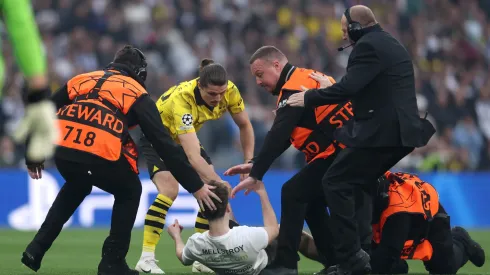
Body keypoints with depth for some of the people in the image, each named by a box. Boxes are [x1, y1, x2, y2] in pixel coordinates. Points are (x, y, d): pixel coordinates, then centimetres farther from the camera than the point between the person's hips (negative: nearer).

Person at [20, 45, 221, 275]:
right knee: (129, 192, 27)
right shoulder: (137, 94, 15)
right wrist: (196, 187, 11)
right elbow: (164, 143, 10)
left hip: (63, 152, 5)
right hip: (100, 156, -4)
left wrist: (34, 157, 38)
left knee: (76, 186, 38)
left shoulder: (82, 80, 27)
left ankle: (36, 249, 28)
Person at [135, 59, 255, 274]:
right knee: (170, 189, -27)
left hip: (185, 137, 6)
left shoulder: (229, 91, -24)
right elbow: (193, 156, -48)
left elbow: (244, 125, -5)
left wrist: (249, 162, -14)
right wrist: (217, 181, -57)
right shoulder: (182, 99, -41)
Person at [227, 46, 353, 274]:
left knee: (293, 193, -9)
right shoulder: (305, 79, 19)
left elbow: (277, 137, -19)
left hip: (338, 152, -10)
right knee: (311, 201, 17)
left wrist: (256, 175, -18)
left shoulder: (294, 87, -12)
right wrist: (256, 165, 15)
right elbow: (284, 137, 21)